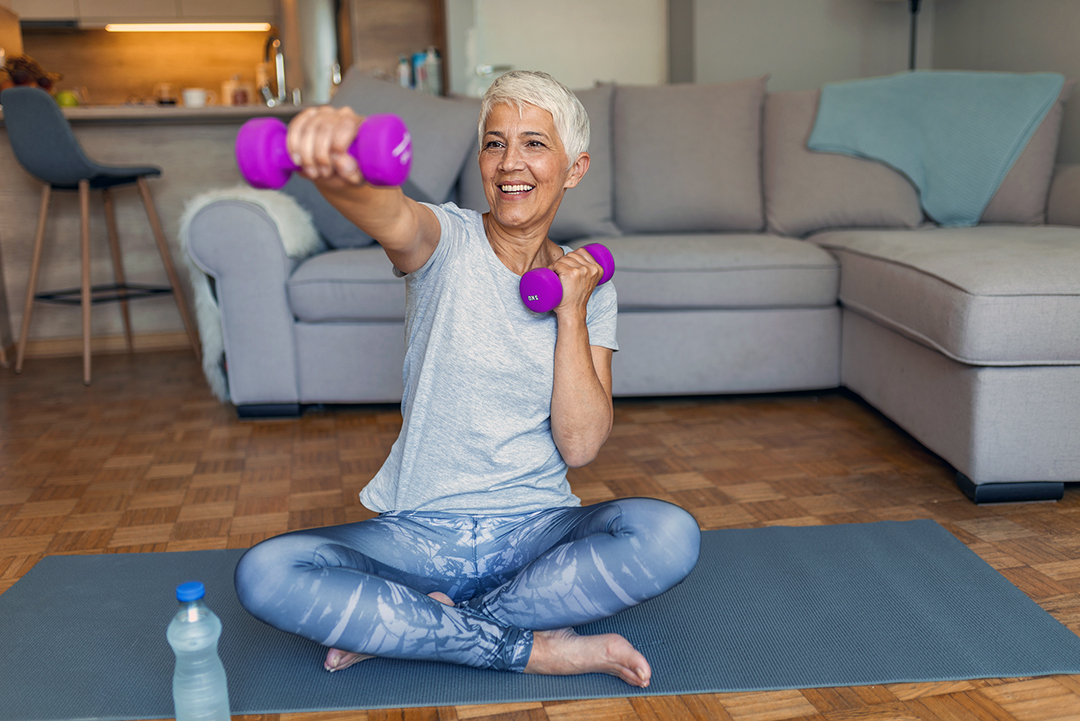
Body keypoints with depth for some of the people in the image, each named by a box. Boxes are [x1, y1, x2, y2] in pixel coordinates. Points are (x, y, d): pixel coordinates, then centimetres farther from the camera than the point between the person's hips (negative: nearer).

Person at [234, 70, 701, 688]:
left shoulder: (589, 285, 3)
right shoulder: (449, 243, -4)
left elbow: (580, 446, -6)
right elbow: (392, 216, -33)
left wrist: (570, 312, -10)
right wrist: (342, 171, -56)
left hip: (537, 532, 2)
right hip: (419, 534, -1)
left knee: (671, 535, -28)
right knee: (264, 573, -26)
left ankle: (414, 627, -17)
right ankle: (536, 648, -20)